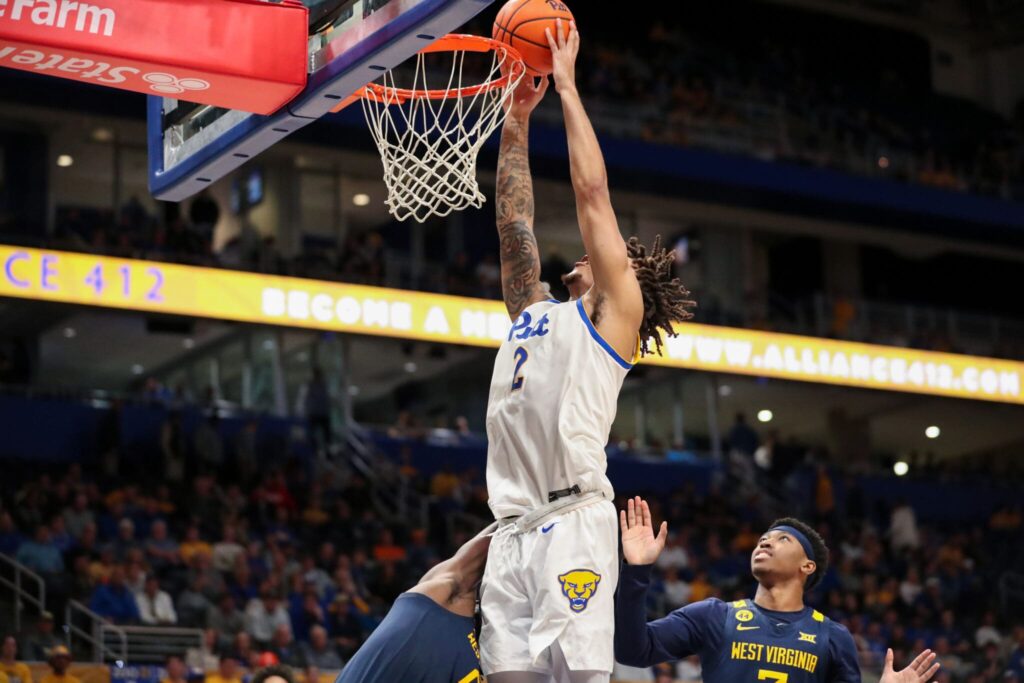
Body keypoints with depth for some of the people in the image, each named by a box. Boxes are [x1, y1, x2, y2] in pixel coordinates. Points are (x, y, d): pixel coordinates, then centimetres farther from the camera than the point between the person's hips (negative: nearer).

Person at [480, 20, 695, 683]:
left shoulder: (615, 311, 8)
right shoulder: (535, 312, 26)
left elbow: (592, 194, 4)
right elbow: (515, 221, 28)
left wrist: (568, 85, 10)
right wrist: (517, 119, 26)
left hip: (573, 524, -7)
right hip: (512, 533, 7)